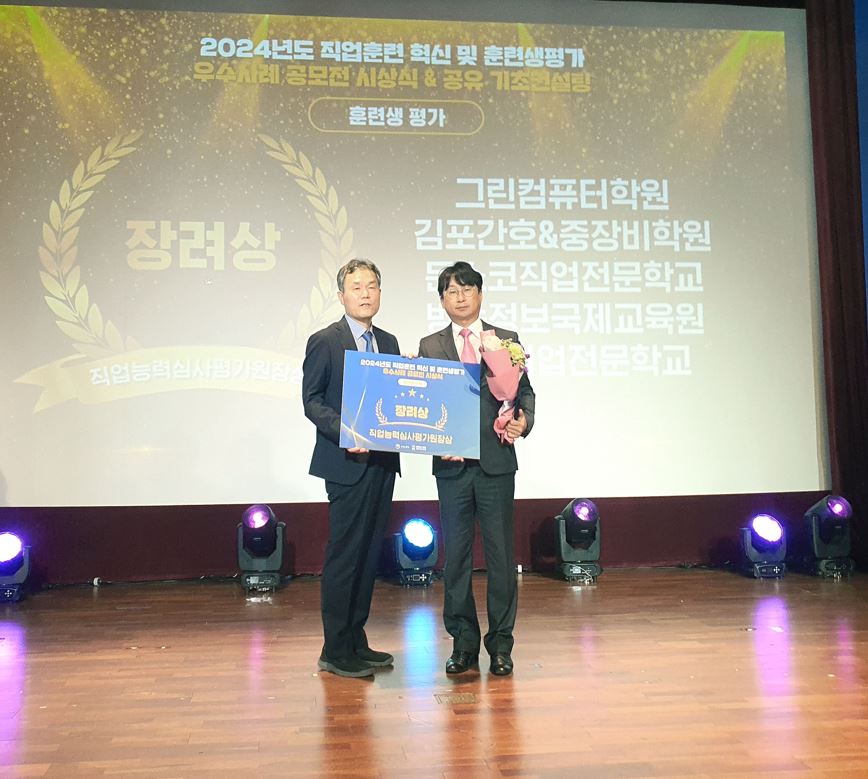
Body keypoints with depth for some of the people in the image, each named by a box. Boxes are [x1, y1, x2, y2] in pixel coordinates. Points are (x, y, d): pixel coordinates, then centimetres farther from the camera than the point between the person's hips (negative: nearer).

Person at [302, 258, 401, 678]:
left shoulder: (388, 342, 15)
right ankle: (335, 651, 7)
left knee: (369, 554, 12)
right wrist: (345, 431, -22)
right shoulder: (324, 342, -5)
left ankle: (357, 642, 22)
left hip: (382, 462, 7)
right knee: (343, 556, -3)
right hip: (348, 463, -7)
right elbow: (312, 402, -8)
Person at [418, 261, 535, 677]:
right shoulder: (429, 346, 8)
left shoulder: (507, 340, 9)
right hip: (452, 463, 0)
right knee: (456, 555, 6)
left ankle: (501, 642, 16)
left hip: (497, 460, 0)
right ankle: (463, 642, 18)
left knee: (501, 553, 4)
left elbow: (524, 390, 9)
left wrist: (524, 421, -11)